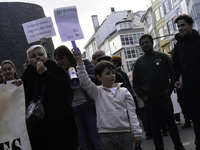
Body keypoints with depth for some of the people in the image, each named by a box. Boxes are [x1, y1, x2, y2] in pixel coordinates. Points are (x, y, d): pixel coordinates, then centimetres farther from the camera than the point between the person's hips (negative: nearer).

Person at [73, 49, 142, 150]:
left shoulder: (124, 92, 8)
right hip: (106, 134, -1)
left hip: (125, 132, 1)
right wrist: (80, 62, -13)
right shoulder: (97, 92, 6)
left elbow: (132, 113, 5)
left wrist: (137, 133, 1)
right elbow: (85, 81, -8)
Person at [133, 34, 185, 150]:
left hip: (164, 96, -1)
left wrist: (170, 89, -7)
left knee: (171, 122, 6)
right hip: (149, 100, 1)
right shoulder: (139, 62, 8)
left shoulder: (162, 56, 4)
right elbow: (136, 82, 9)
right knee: (155, 125, 6)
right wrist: (142, 96, -1)